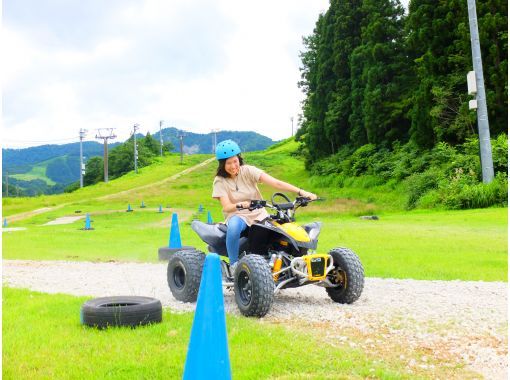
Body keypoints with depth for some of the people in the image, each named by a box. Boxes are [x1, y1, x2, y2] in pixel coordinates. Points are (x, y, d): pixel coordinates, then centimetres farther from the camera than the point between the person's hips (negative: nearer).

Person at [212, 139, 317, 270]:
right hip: (237, 216, -2)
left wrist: (301, 192, -26)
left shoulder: (248, 171, -3)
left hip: (259, 215, 2)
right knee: (234, 225, -38)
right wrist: (240, 205, -40)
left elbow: (276, 183, -14)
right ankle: (234, 264, -24)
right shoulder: (220, 181, -2)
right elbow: (226, 207, -16)